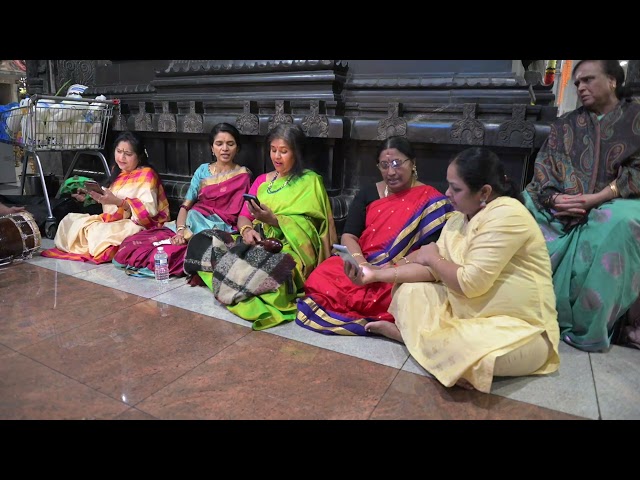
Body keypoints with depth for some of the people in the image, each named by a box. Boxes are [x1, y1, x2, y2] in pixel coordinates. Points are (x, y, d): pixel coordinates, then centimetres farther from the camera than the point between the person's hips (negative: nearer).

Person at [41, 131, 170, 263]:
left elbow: (149, 209, -21)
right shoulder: (118, 172, 17)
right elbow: (110, 205, 19)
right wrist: (95, 197, 2)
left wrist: (117, 202, -28)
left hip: (133, 225, -8)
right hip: (112, 221, 9)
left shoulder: (146, 174, -9)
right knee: (70, 220, 0)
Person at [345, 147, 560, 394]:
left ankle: (410, 331, -7)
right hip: (467, 310, 7)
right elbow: (432, 269, -1)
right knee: (409, 291, 1)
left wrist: (433, 257, -9)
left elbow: (471, 283, -27)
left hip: (519, 327, -7)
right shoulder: (459, 218, 3)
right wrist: (377, 274, -10)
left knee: (462, 348, -34)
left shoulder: (507, 214, -23)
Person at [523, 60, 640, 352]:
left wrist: (595, 199, -20)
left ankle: (587, 326, -26)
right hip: (563, 205, 3)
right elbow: (543, 165, 3)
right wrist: (554, 198, -18)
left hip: (613, 204, -3)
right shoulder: (566, 124, 16)